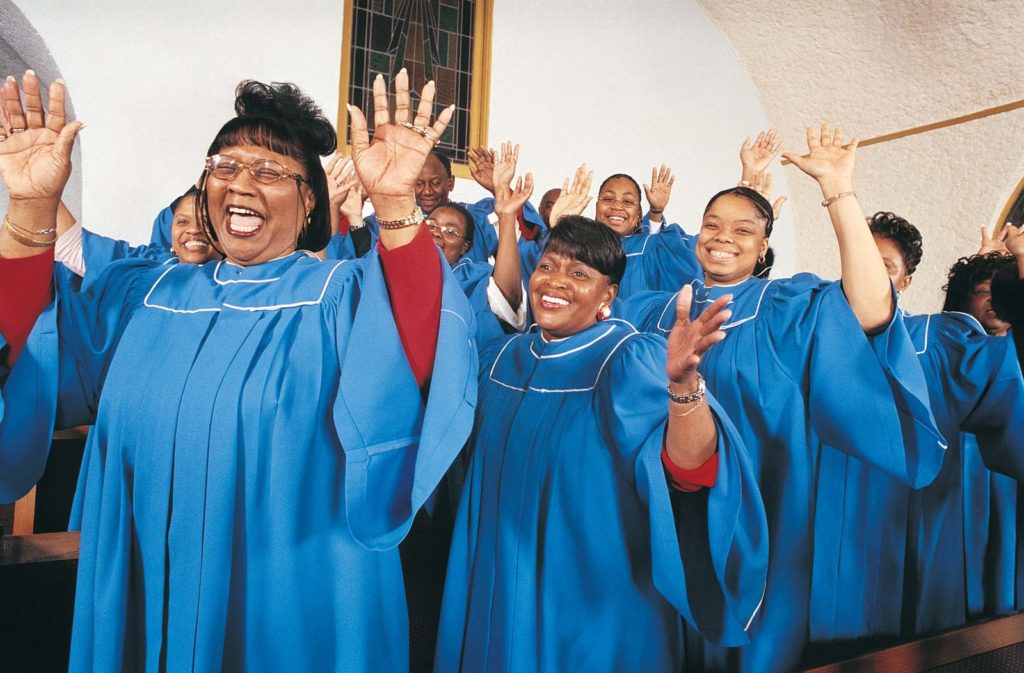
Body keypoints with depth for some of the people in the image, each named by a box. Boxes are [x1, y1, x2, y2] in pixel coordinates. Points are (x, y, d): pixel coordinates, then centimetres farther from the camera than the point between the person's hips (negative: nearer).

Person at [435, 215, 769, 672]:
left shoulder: (634, 360, -17)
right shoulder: (502, 357, 1)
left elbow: (689, 473, -31)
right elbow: (480, 460, 13)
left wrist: (683, 380, -50)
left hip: (595, 596, -4)